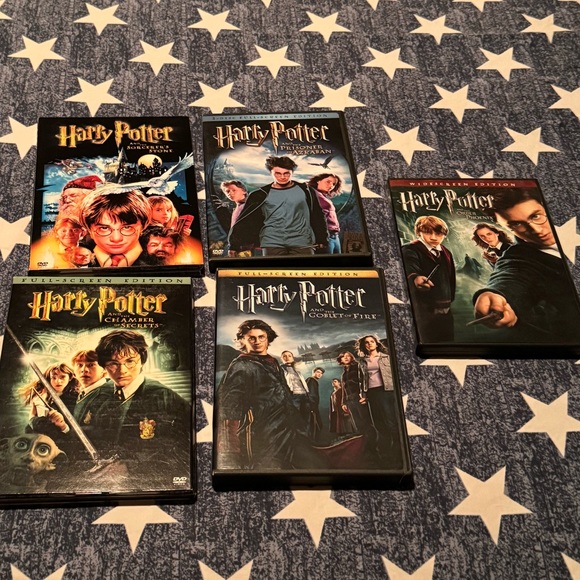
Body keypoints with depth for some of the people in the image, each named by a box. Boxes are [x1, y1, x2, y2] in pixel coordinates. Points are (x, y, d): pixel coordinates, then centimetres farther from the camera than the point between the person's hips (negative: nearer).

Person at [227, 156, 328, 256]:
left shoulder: (305, 191, 6)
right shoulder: (261, 195, 5)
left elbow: (317, 217, 11)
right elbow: (245, 220, 3)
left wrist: (321, 240, 8)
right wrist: (235, 244, -3)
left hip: (302, 244, 0)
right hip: (272, 244, 0)